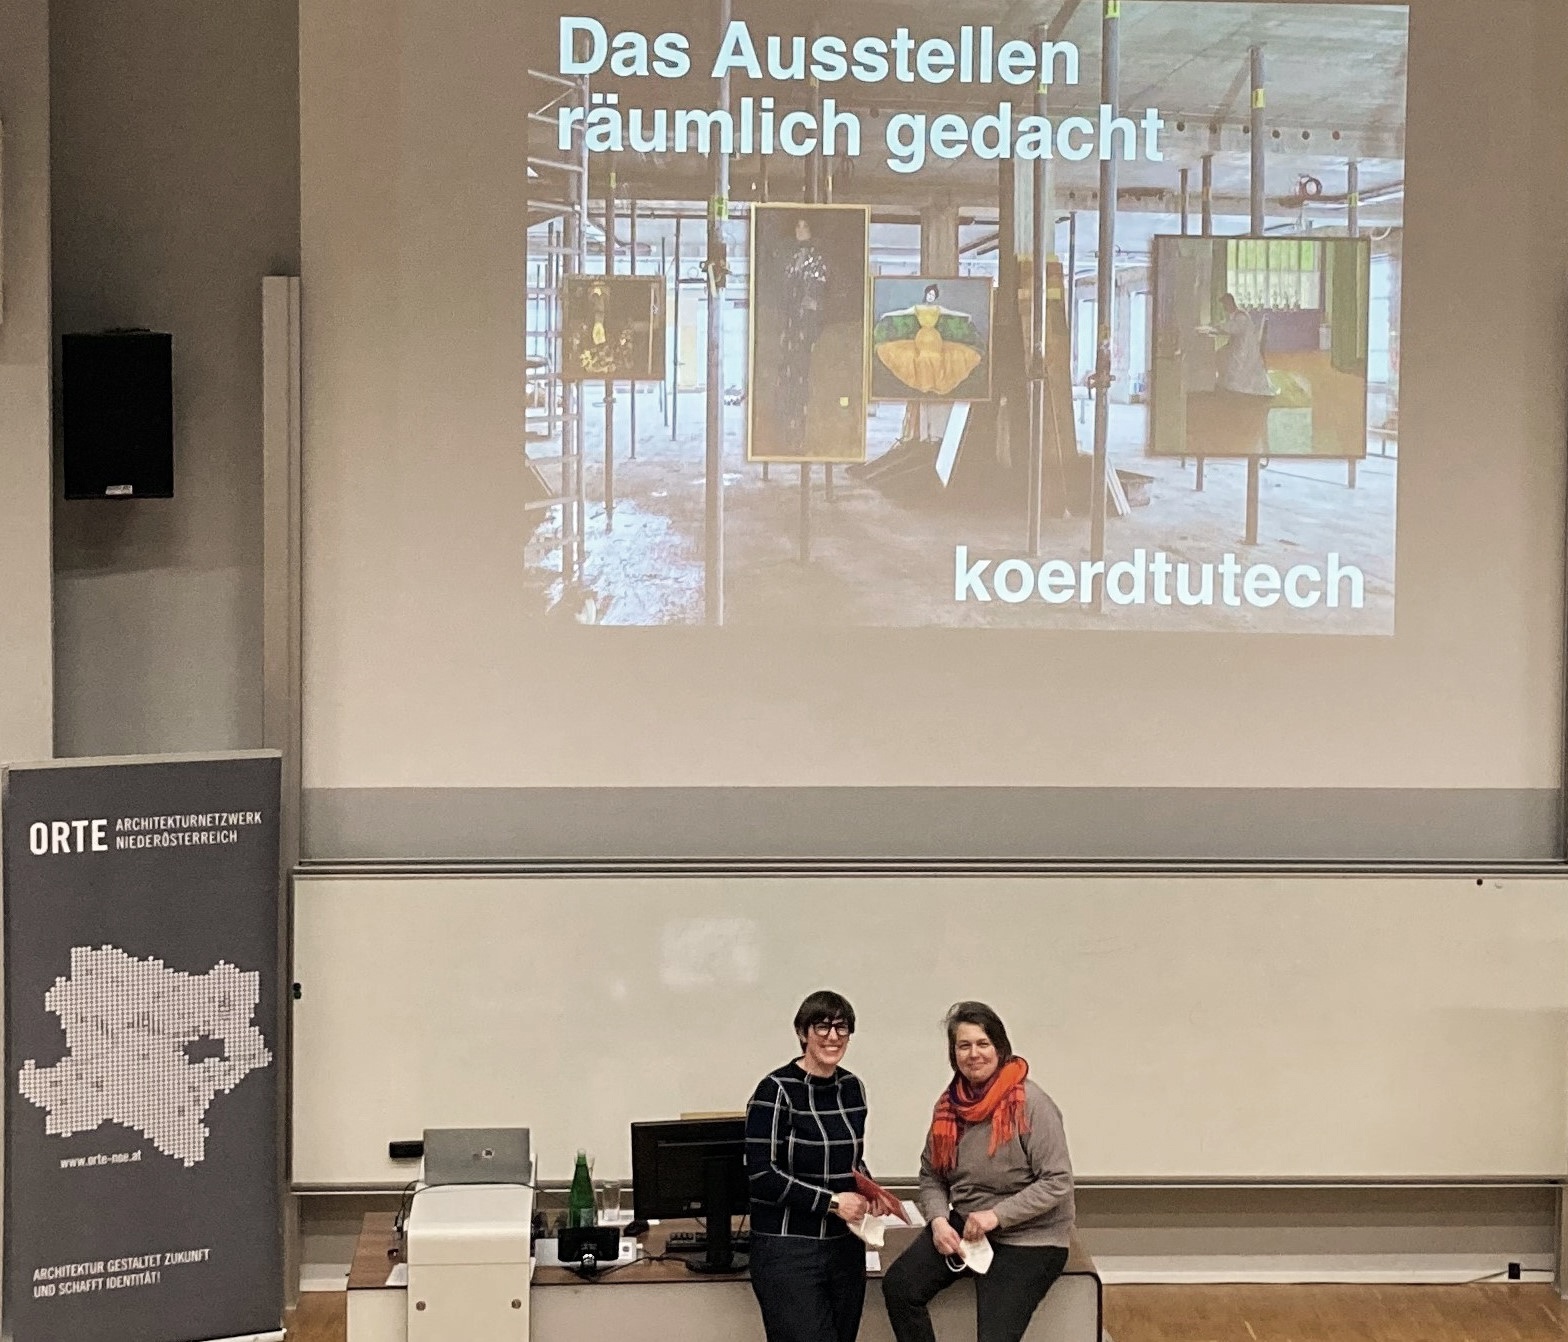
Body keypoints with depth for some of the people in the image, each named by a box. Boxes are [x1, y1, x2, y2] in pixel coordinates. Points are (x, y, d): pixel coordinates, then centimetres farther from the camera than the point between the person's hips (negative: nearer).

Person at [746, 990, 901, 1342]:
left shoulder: (851, 1087, 10)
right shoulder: (777, 1090, -11)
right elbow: (762, 1174, -15)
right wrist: (832, 1201, -17)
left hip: (846, 1246, 7)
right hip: (789, 1250, -7)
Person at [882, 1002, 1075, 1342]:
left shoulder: (1030, 1103, -16)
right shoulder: (949, 1105, 2)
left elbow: (1057, 1183, -18)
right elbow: (931, 1175, 9)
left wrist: (997, 1216, -24)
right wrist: (938, 1220, -10)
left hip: (1028, 1237, -5)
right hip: (963, 1225, 5)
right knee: (898, 1286, -15)